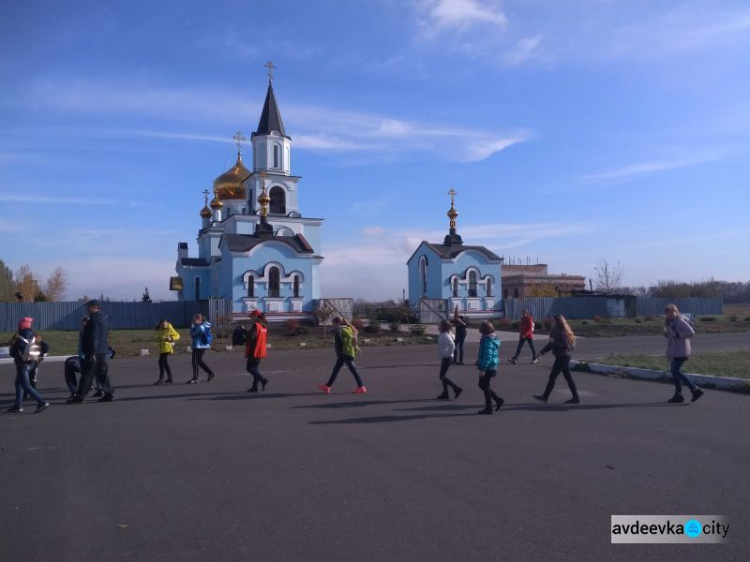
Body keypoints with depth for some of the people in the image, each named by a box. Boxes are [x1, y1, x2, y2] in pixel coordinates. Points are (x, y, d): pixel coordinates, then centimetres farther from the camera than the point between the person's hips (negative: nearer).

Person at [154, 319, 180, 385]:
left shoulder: (170, 329, -10)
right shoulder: (159, 329, 8)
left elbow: (177, 336, -4)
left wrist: (171, 338, -22)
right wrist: (158, 339, -1)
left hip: (167, 347, -8)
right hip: (161, 348, 8)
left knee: (161, 362, -14)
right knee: (165, 362, 10)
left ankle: (161, 378, -10)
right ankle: (170, 378, 16)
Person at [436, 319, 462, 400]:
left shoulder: (445, 335, -20)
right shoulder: (443, 334, 9)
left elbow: (452, 344, -34)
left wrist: (449, 354, -23)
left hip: (446, 358, -10)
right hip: (444, 357, 10)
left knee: (442, 377, -4)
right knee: (443, 376, 14)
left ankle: (457, 388, -1)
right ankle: (445, 394, 18)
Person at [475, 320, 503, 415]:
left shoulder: (488, 341, -21)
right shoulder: (493, 338, 10)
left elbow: (487, 356, -25)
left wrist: (483, 369, -23)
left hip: (488, 368, -10)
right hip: (492, 367, 10)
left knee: (485, 387, 2)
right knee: (482, 385, 19)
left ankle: (488, 408, 12)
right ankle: (498, 400, 22)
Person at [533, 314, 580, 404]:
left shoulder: (562, 332, -17)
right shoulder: (556, 331, 13)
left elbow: (565, 345, -23)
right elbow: (551, 343, 19)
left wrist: (554, 342, -21)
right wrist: (542, 352, 14)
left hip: (562, 357, -10)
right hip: (563, 357, 10)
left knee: (552, 376, -4)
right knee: (568, 377, 11)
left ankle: (545, 397, 3)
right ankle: (576, 398, 14)